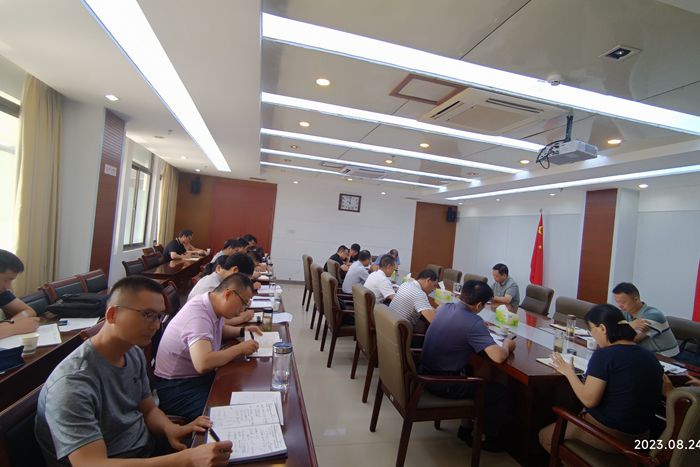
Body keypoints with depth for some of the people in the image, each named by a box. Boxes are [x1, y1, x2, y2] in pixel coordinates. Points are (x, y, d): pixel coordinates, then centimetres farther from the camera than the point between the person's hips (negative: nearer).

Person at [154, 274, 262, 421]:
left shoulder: (213, 305, 0)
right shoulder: (198, 314, -27)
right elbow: (203, 363, -40)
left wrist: (242, 331, 6)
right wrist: (240, 348, -26)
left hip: (200, 376, 9)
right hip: (176, 387, -9)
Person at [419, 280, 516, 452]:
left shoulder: (444, 307, 0)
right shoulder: (474, 323, -24)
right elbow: (498, 357, -27)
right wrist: (507, 345, -5)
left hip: (426, 373, 8)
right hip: (443, 384, -8)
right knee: (499, 392, 8)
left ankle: (467, 426, 37)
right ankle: (493, 440, 28)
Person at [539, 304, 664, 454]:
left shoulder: (604, 355, -22)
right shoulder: (651, 357, -1)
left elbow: (589, 400, -23)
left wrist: (568, 372, -10)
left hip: (607, 434, -7)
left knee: (545, 436, 8)